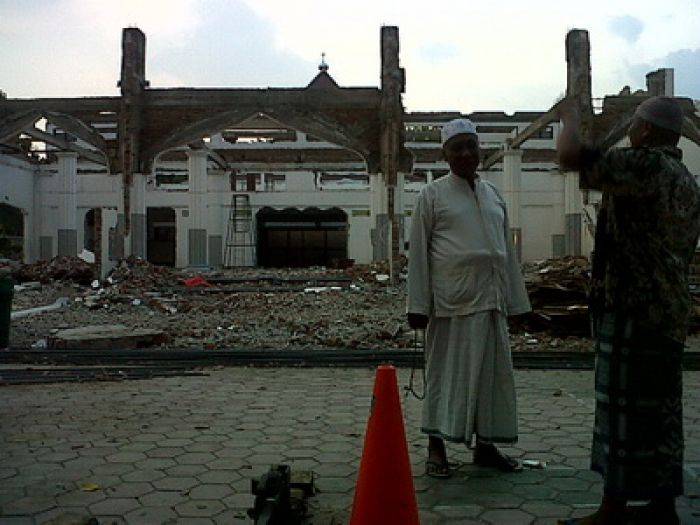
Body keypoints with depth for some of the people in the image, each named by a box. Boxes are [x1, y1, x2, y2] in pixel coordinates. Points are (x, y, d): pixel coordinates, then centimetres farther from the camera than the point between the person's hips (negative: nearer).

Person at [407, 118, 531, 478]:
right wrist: (417, 305, -9)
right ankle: (436, 449, 11)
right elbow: (418, 252, -2)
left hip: (491, 300, 5)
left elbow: (507, 250, 18)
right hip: (451, 299, -5)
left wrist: (514, 299, 14)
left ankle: (485, 446, 21)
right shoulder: (432, 195, 2)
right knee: (447, 371, -1)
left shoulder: (494, 195, 16)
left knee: (492, 371, 8)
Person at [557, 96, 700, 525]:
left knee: (622, 409, -4)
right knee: (662, 409, 13)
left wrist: (571, 118, -2)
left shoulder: (647, 165, -14)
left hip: (633, 311, -10)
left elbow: (570, 156, -22)